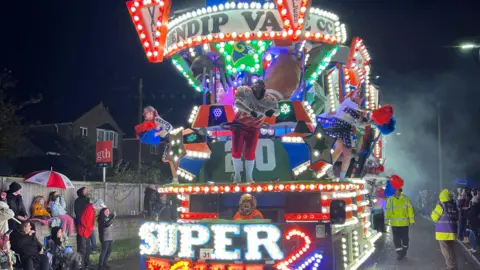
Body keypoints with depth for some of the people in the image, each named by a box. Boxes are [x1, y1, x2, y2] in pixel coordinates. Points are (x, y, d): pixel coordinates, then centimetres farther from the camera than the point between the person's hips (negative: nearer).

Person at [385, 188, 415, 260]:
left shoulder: (405, 198, -3)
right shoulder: (390, 199, -1)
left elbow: (410, 209, -3)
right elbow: (388, 211, -1)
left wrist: (412, 220, -6)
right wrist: (386, 221, -3)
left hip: (404, 223, 0)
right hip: (394, 223, 0)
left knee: (405, 238, 10)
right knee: (396, 239, -1)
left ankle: (404, 251, 31)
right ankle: (399, 253, 6)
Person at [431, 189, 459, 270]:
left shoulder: (441, 206, -13)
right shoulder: (454, 206, 5)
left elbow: (434, 217, -5)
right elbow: (456, 218, 16)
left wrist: (433, 212, 12)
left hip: (443, 231, -6)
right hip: (452, 231, 6)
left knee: (445, 250, -1)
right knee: (451, 250, 15)